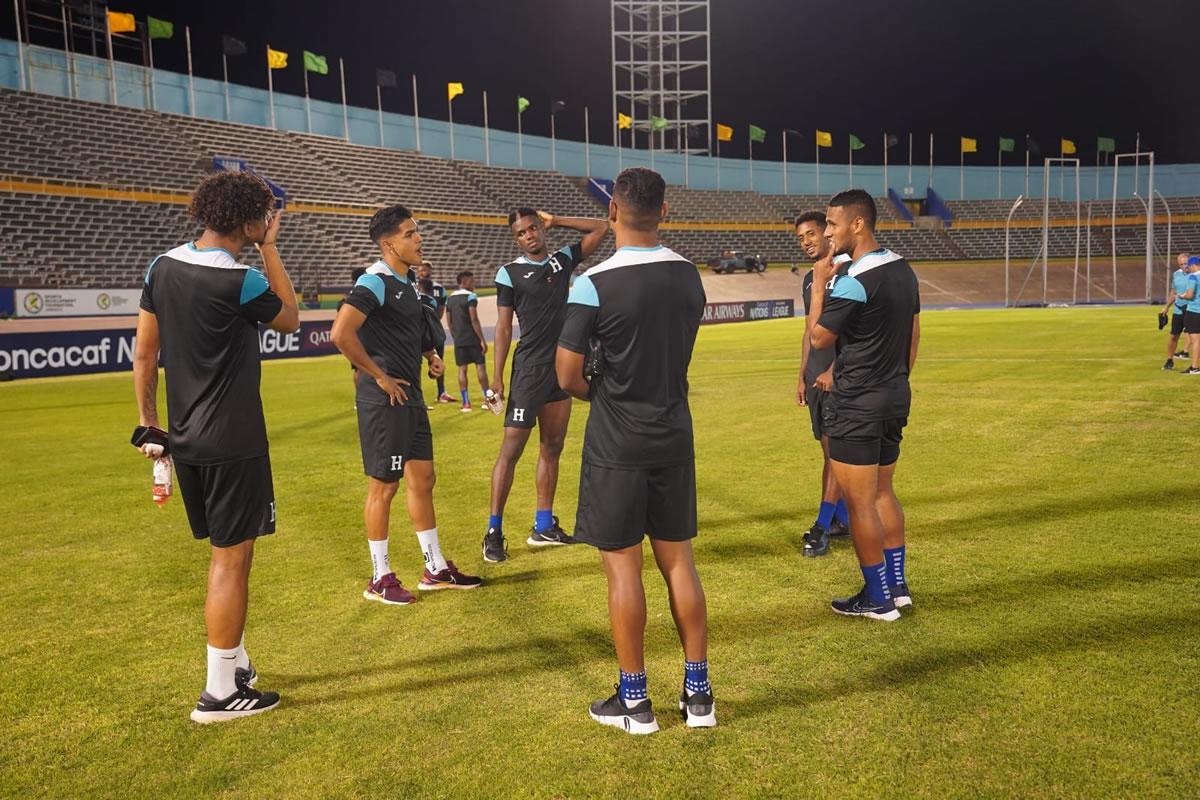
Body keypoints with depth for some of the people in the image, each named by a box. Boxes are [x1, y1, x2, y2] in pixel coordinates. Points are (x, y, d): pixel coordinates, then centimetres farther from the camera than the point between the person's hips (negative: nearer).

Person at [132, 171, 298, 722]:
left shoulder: (162, 268, 5)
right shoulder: (239, 281, -17)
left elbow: (143, 355, 9)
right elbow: (290, 320, 2)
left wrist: (149, 424, 16)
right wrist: (270, 249, 3)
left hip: (185, 440, 8)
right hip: (232, 443, -8)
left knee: (224, 551, 19)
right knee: (232, 559, 2)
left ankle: (235, 663, 32)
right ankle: (220, 693, 11)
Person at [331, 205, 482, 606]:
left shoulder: (405, 282, 13)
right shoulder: (375, 282, -16)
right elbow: (341, 334, -28)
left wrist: (430, 355, 11)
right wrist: (379, 377, -20)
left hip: (410, 396, 9)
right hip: (384, 401, -9)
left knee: (422, 478, 14)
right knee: (384, 486, 1)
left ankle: (436, 568, 27)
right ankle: (380, 579, 16)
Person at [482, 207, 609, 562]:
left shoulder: (563, 259, 9)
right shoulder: (510, 272, -3)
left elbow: (601, 227, 13)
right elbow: (503, 327, -5)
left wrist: (554, 221, 8)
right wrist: (497, 378, -10)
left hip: (562, 366, 6)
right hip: (529, 369, -6)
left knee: (552, 448, 10)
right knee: (511, 449, -7)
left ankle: (544, 526, 20)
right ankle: (494, 531, -1)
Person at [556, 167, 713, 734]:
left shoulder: (593, 284, -15)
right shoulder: (689, 275, 2)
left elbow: (568, 377, -12)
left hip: (617, 447, -5)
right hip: (674, 438, 5)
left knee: (622, 565, 5)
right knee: (678, 561, 13)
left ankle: (634, 701, 17)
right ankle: (698, 692, 22)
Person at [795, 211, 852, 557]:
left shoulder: (848, 272, -8)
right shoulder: (809, 279, 16)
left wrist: (834, 371, -19)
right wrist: (802, 376, 16)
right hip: (816, 376, 8)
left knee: (837, 450, -7)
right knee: (829, 449, 10)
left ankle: (822, 527, -5)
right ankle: (843, 519, 18)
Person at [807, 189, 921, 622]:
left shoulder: (853, 281, -20)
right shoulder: (903, 269, 7)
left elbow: (819, 338, -10)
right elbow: (913, 334, 14)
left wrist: (818, 283, -4)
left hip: (857, 406, -9)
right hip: (895, 398, 9)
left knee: (860, 504, 2)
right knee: (883, 493, 19)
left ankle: (878, 599, 12)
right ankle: (897, 586, 27)